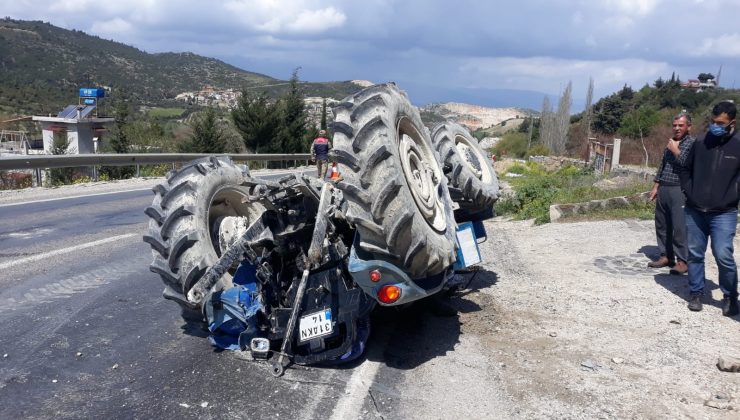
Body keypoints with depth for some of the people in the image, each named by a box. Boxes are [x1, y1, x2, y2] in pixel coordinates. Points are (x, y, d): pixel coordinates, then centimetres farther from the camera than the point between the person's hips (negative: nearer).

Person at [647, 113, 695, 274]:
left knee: (680, 227, -8)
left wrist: (676, 150, -14)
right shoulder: (670, 143, 17)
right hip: (663, 189, 7)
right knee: (662, 225, 9)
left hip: (679, 190, -7)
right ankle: (666, 256, 18)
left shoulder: (693, 144, -4)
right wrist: (655, 187, 19)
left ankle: (683, 261, -3)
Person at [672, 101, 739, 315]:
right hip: (694, 210, 3)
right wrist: (688, 193, 7)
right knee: (695, 254, 9)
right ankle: (696, 293, 23)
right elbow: (687, 167, 17)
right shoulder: (700, 143, 5)